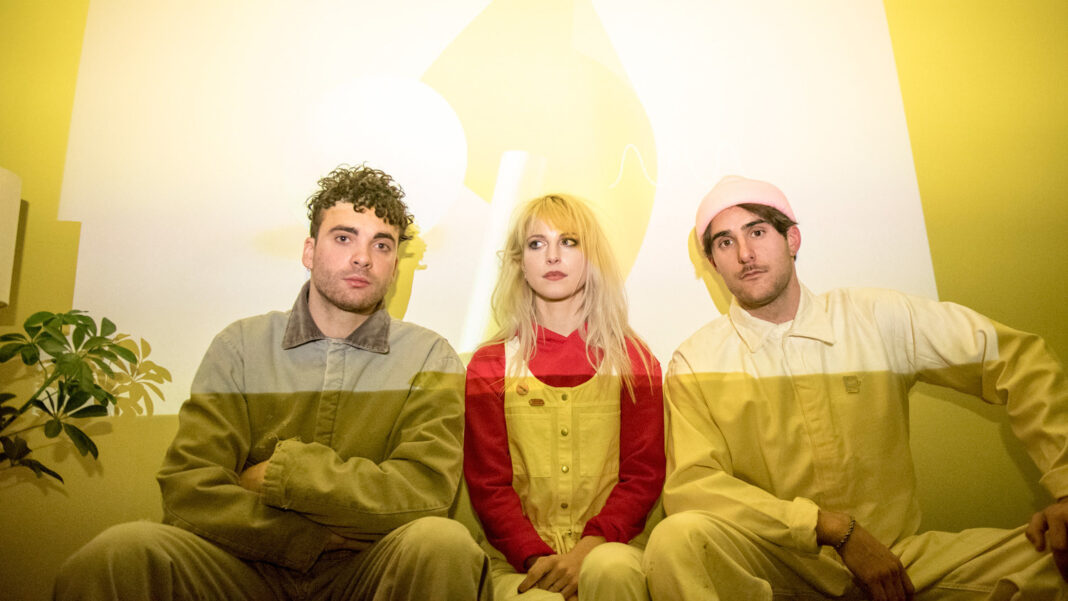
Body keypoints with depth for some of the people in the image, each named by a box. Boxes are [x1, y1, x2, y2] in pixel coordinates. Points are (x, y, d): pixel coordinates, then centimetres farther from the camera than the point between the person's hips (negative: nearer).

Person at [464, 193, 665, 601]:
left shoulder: (633, 361, 7)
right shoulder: (490, 365, 7)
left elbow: (644, 475, 1)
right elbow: (487, 483, 2)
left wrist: (586, 550, -14)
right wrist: (536, 557, -14)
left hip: (607, 546, 1)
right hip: (521, 556, -1)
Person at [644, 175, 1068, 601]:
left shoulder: (879, 319, 2)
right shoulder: (695, 364, -5)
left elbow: (1017, 358, 5)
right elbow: (689, 487, -14)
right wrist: (838, 529, -19)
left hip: (893, 554, 3)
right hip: (776, 563, -2)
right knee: (677, 539, -34)